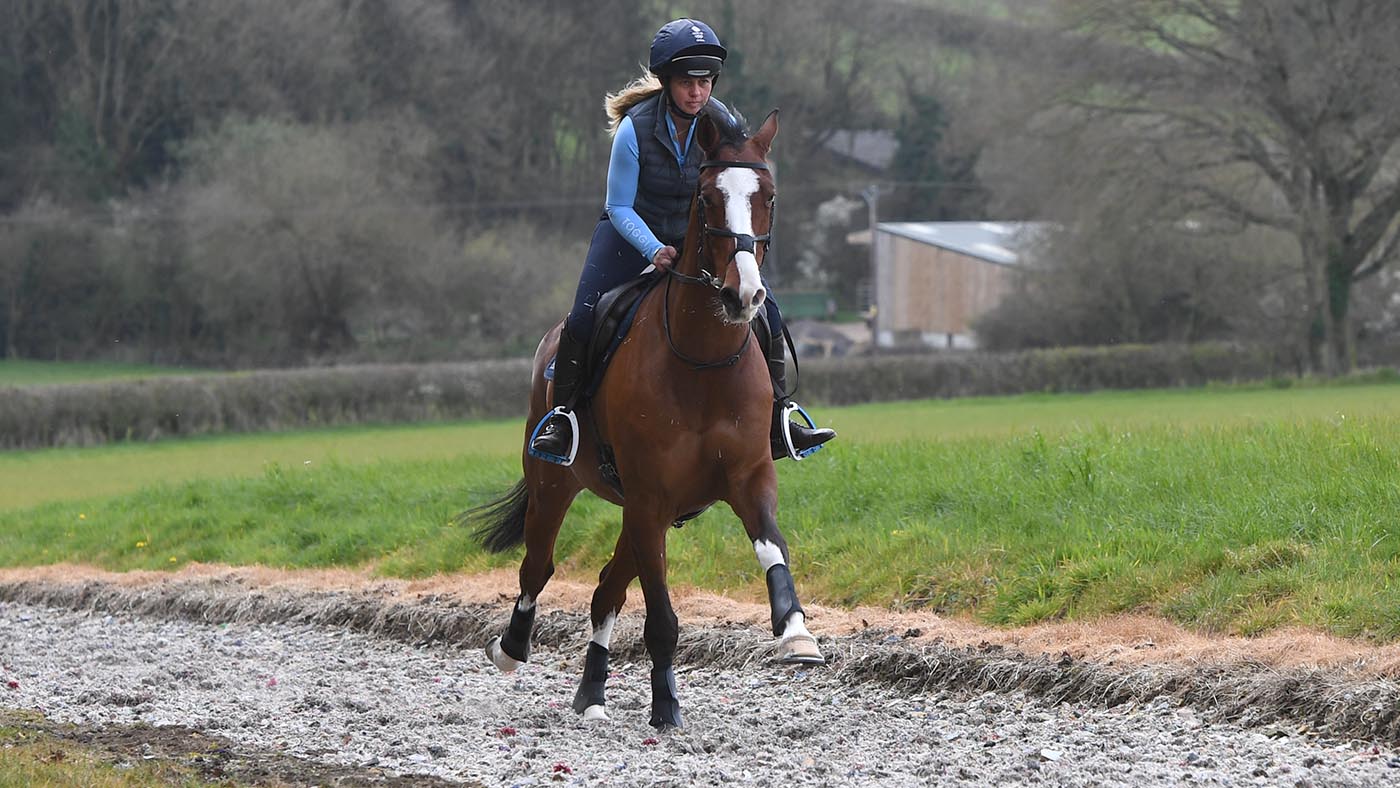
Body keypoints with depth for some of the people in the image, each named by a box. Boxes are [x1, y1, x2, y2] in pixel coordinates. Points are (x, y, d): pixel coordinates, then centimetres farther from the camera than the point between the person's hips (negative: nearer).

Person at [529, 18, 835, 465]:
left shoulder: (723, 125, -14)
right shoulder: (635, 129, -23)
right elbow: (620, 208, -15)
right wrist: (654, 250, -30)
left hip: (700, 238, 3)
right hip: (633, 232, -3)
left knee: (764, 312, -11)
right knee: (584, 318, -21)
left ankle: (778, 419, 2)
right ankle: (562, 414, -2)